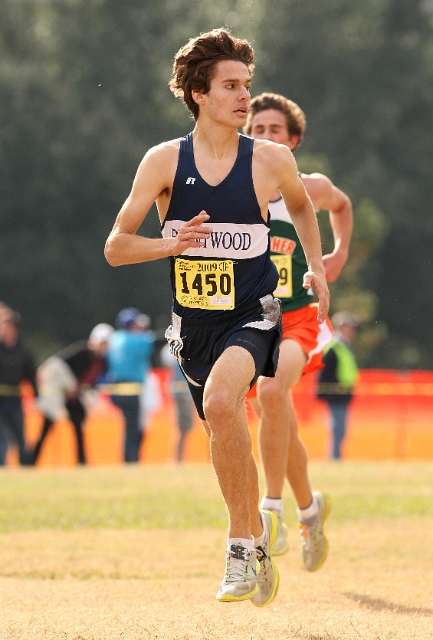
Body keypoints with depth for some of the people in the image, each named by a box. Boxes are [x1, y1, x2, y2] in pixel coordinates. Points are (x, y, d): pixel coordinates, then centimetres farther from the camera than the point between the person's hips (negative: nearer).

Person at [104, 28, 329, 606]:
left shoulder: (272, 160, -5)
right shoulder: (165, 161, -5)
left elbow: (301, 205, 20)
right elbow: (115, 248, -3)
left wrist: (316, 266, 11)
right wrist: (172, 243, -20)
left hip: (252, 316, -3)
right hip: (194, 322, 3)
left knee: (221, 400, -31)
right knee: (226, 436, 15)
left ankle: (241, 544, -20)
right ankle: (260, 533, 43)